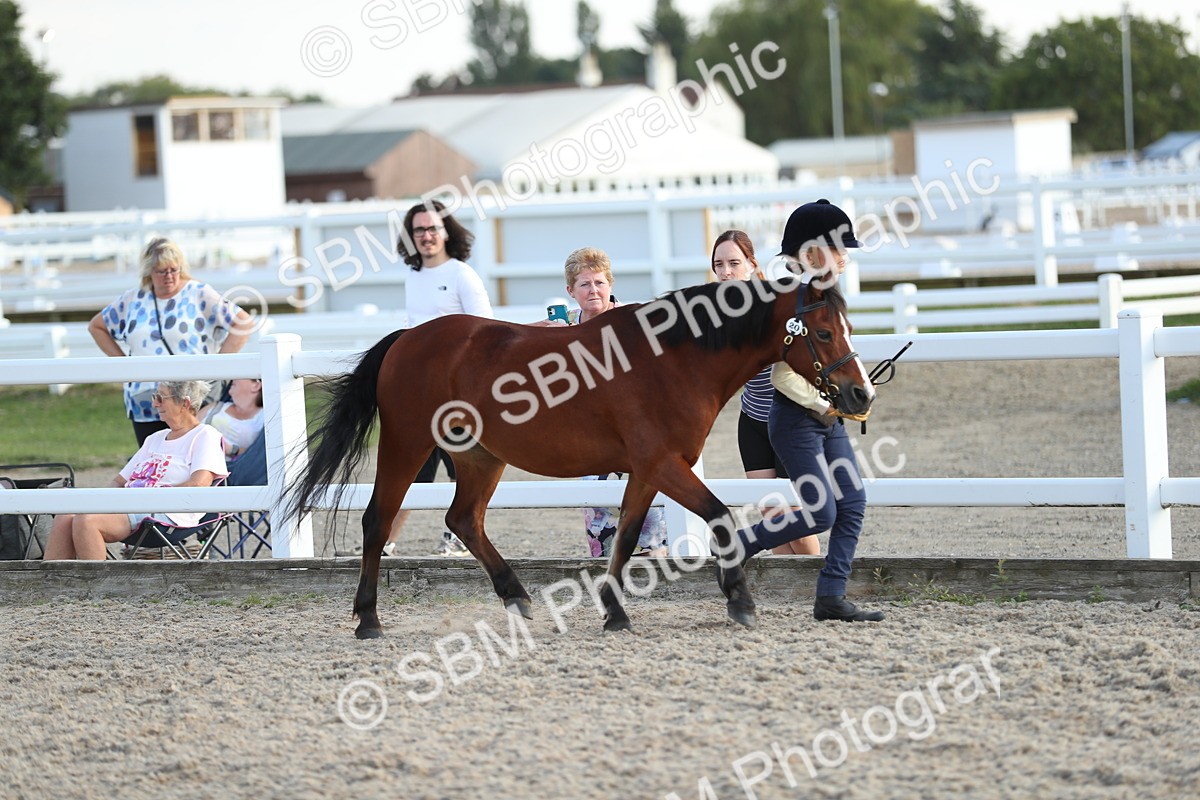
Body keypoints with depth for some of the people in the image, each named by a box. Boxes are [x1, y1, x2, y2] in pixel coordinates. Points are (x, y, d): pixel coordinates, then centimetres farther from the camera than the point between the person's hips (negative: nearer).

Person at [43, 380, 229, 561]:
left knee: (86, 520, -30)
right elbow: (120, 480, 31)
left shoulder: (205, 435, 4)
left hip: (168, 515, -8)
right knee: (65, 518, -19)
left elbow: (199, 484, -13)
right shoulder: (156, 439, 30)